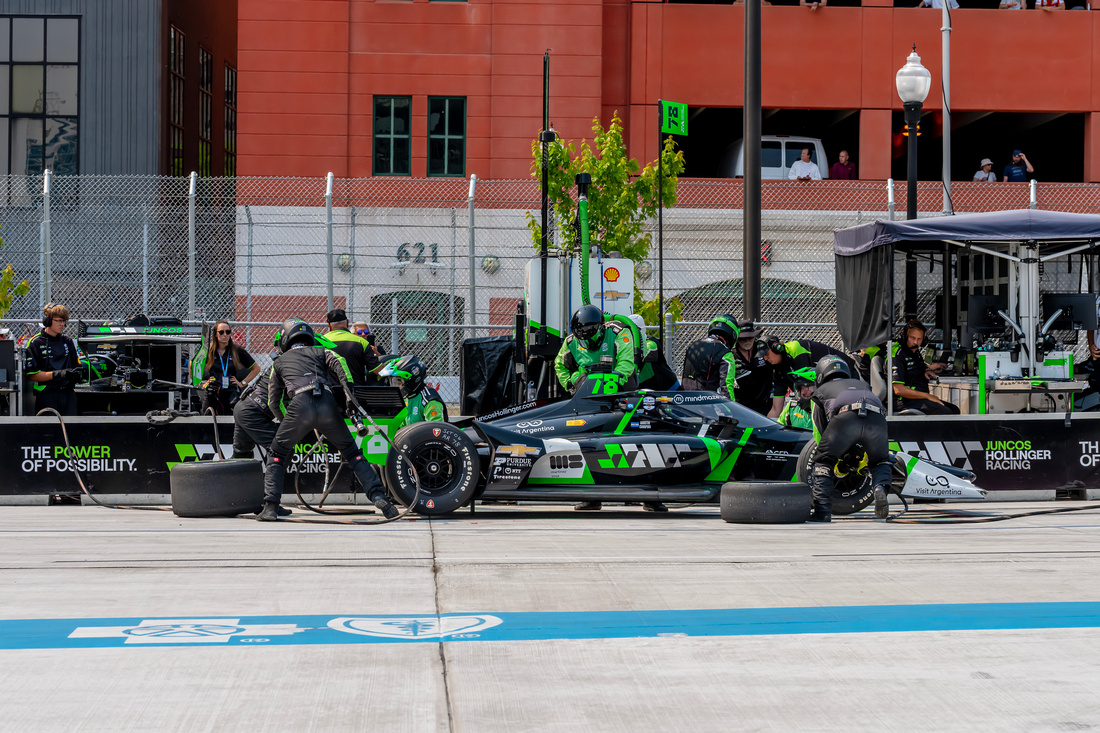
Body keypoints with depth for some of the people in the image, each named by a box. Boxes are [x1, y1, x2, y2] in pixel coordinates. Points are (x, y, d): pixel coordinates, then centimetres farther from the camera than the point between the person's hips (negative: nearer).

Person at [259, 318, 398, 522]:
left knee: (277, 455, 17)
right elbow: (338, 362, 4)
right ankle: (378, 496, -2)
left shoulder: (280, 362, 30)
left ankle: (270, 507, 5)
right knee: (352, 453, 13)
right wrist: (349, 391, -5)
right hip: (327, 403, 1)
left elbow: (274, 402, 31)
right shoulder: (319, 351, 28)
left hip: (300, 405, -1)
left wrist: (286, 423, 42)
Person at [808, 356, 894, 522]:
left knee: (822, 463, 15)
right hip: (876, 417, 3)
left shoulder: (820, 391, 36)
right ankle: (881, 488, -5)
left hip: (844, 416, -3)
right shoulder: (862, 384, 45)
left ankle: (822, 511, 0)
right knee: (880, 460, 26)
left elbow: (819, 433, 34)